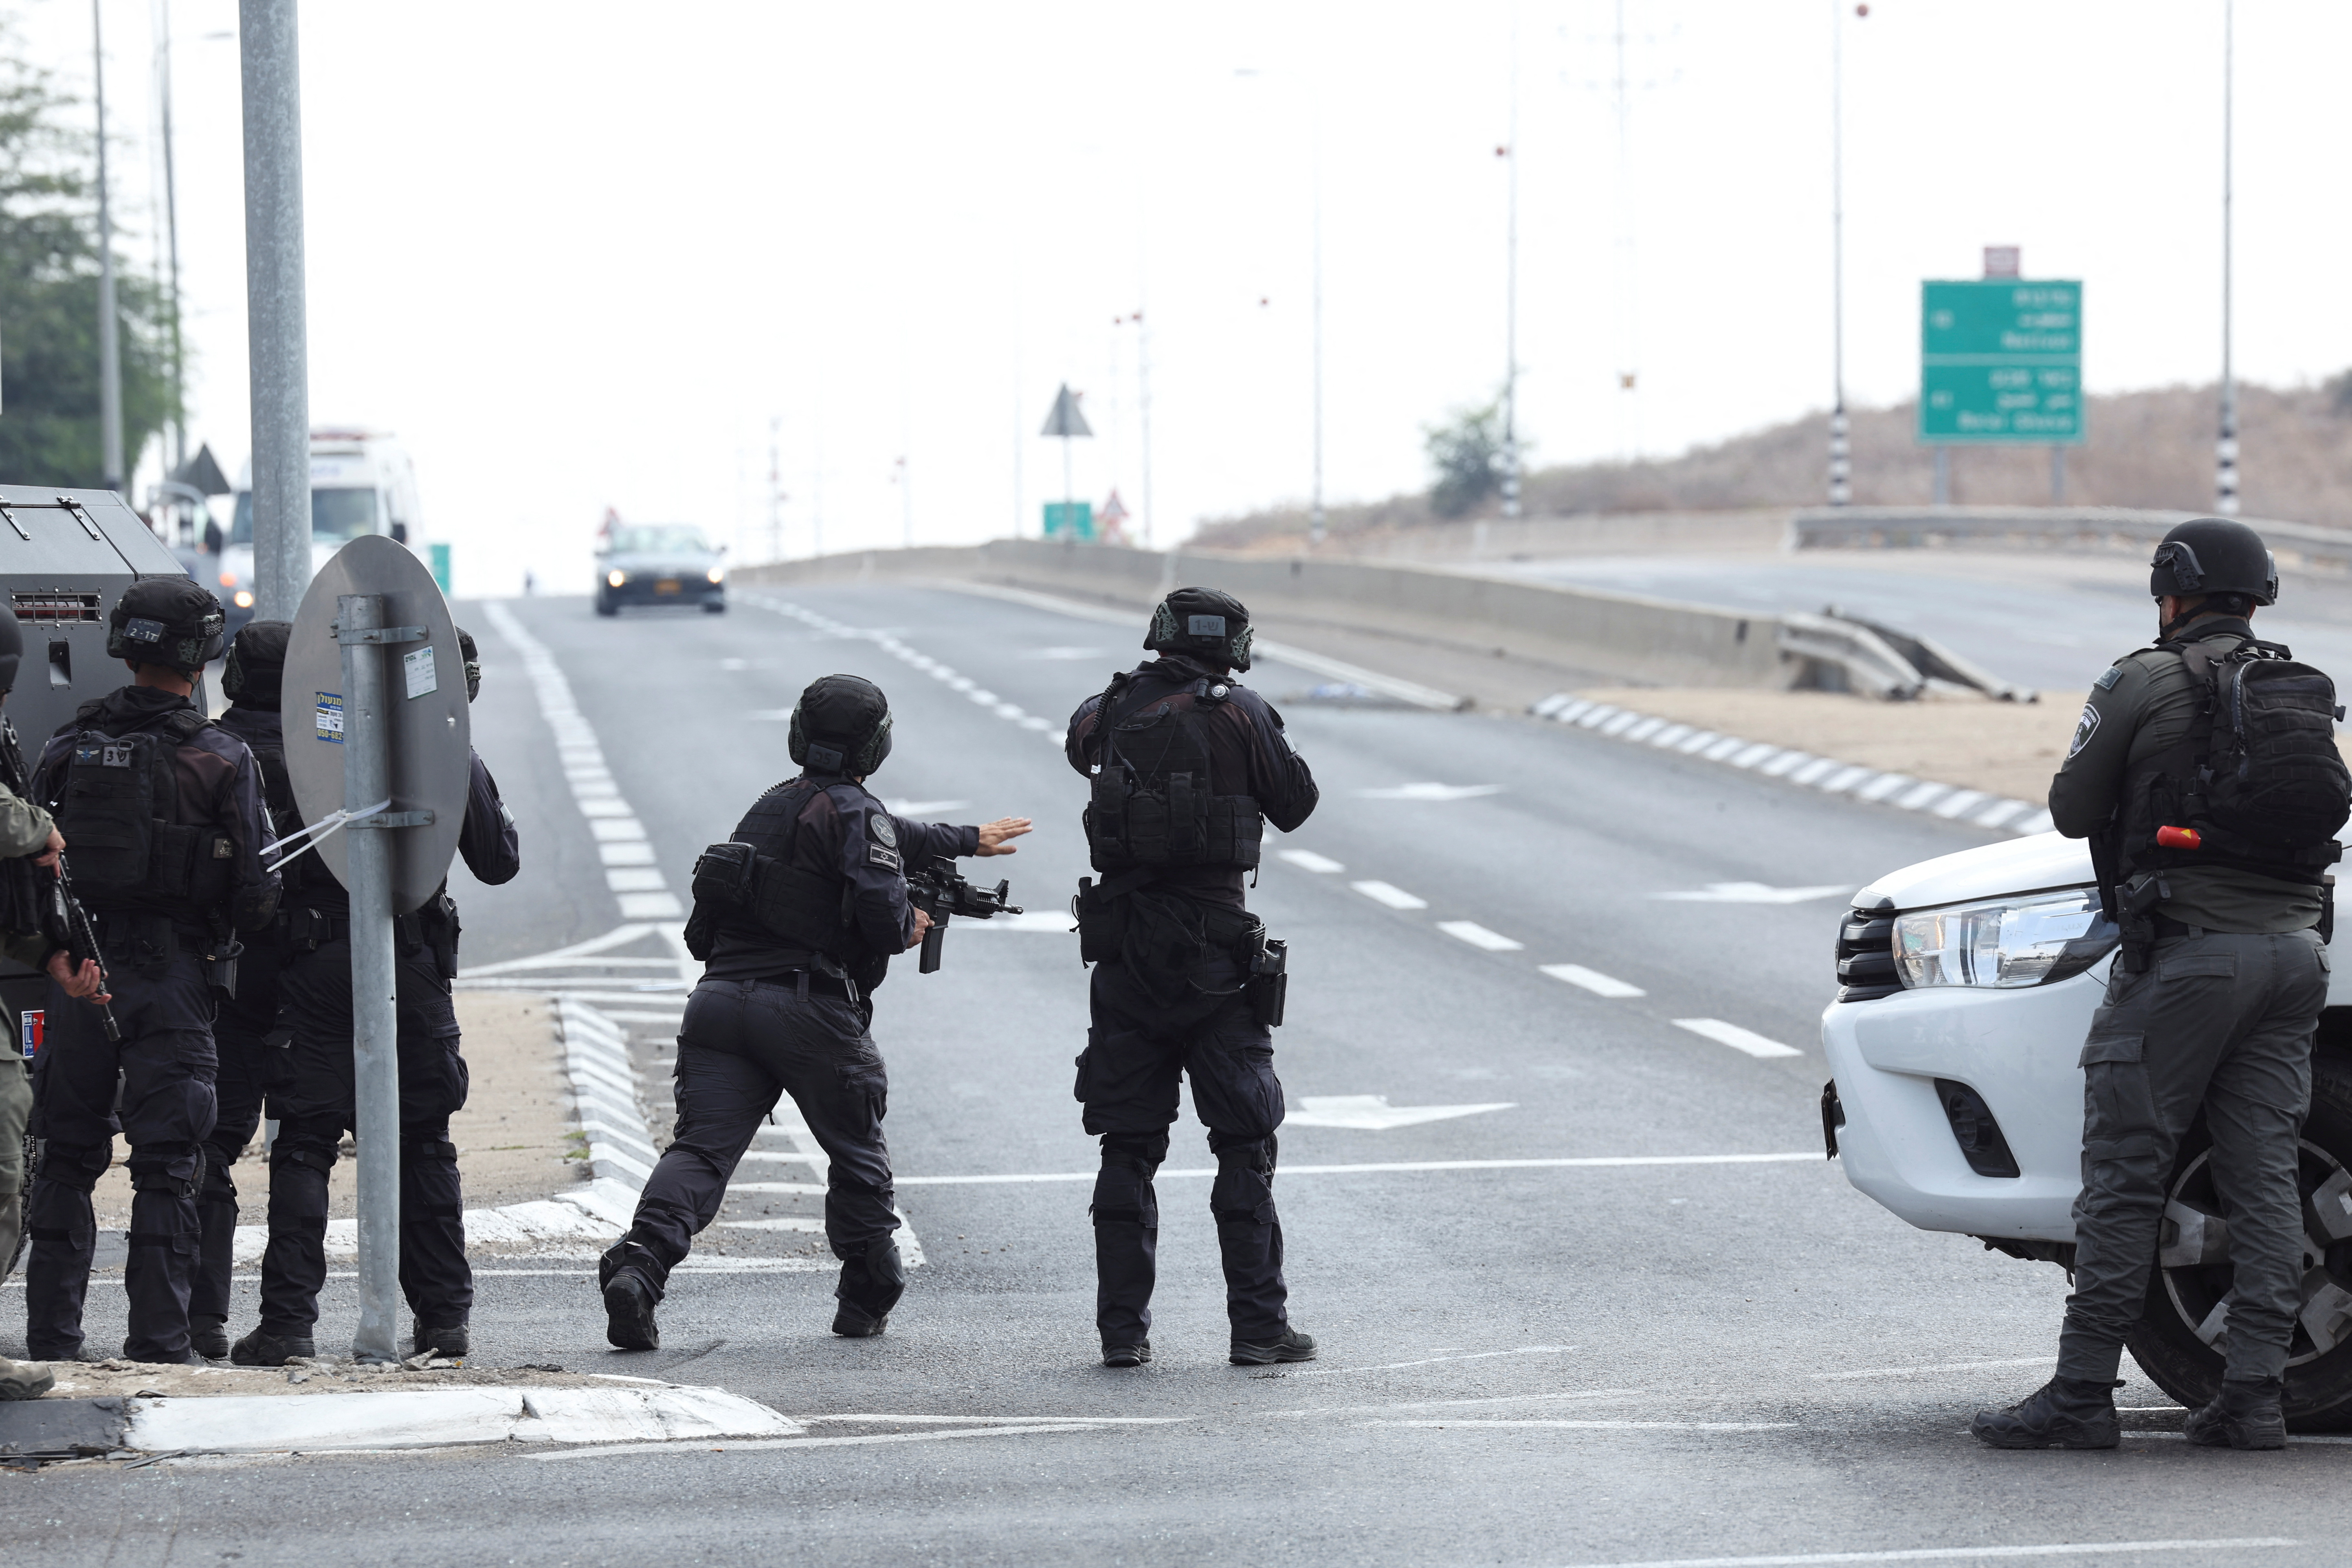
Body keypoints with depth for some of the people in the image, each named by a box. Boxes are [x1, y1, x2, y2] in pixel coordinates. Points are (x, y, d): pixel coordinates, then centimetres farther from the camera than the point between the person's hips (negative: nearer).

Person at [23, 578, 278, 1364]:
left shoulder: (69, 747, 2)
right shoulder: (222, 760, -8)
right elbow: (256, 895, -8)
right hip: (173, 978, -3)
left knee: (66, 1160, 12)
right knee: (167, 1170, 1)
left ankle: (51, 1336, 14)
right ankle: (157, 1344, -2)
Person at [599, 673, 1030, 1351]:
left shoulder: (773, 806, 25)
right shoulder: (854, 812, -2)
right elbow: (879, 908, -15)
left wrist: (966, 839, 51)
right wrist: (908, 928, 9)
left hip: (722, 997, 5)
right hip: (808, 1012, -5)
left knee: (701, 1148, -5)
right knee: (857, 1150, 15)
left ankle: (638, 1267, -27)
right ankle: (866, 1299, 22)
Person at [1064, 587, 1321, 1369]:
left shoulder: (1110, 713, 4)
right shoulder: (1240, 715, -7)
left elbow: (1079, 743, 26)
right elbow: (1295, 802, 3)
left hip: (1122, 945, 3)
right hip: (1213, 946, -3)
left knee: (1128, 1146, 9)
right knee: (1244, 1143, 4)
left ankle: (1123, 1328, 6)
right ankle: (1258, 1325, 2)